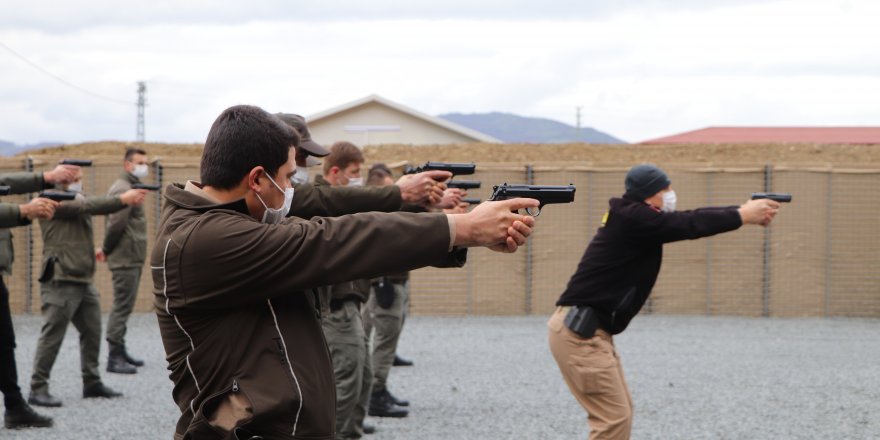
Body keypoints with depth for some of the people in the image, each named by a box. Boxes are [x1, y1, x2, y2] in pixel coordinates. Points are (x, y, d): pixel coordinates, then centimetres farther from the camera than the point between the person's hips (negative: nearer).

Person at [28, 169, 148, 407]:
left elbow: (95, 205, 9)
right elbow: (87, 206, -21)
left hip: (84, 281, 9)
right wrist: (122, 199, -27)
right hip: (61, 281, -9)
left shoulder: (78, 200, 22)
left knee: (92, 332, 12)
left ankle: (92, 382, 23)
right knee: (52, 335, -8)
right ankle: (38, 388, -4)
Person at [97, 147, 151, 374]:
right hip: (125, 259, -10)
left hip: (132, 259, 10)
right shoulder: (123, 189, -16)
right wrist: (107, 250, -9)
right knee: (122, 307, -9)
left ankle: (120, 351, 23)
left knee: (124, 306, 15)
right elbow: (116, 224, -21)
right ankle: (114, 357, -7)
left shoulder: (129, 187, 18)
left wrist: (107, 250, 10)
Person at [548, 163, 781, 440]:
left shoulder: (635, 219, 15)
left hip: (587, 329, 11)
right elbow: (689, 225, -12)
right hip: (581, 333, -11)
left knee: (619, 414, 15)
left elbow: (686, 220, 17)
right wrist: (743, 215, -2)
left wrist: (743, 211, 11)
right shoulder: (634, 218, -14)